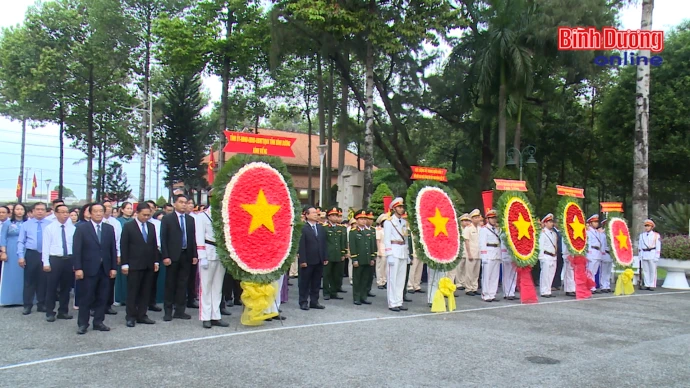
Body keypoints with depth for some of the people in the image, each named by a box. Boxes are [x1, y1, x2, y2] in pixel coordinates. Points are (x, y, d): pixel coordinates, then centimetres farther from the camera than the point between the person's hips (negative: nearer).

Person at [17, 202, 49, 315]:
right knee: (29, 280, 3)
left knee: (43, 280, 8)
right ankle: (27, 305, 11)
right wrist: (21, 256, -7)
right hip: (31, 255, 0)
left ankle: (41, 304, 18)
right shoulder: (26, 224, 5)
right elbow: (21, 242, 3)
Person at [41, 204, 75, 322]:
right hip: (54, 260, -2)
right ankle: (50, 313, 14)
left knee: (66, 287, 11)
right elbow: (46, 246, -3)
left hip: (69, 260, 3)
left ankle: (63, 311, 23)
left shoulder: (72, 228, 4)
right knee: (51, 287, 3)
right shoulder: (49, 228, -1)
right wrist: (46, 262, -9)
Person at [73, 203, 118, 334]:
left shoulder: (109, 228, 9)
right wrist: (77, 268, -12)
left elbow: (113, 249, 9)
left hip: (105, 269, 3)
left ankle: (98, 322, 17)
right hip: (88, 269, -3)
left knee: (102, 298, 7)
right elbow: (76, 249, -5)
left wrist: (113, 267, 4)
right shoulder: (81, 228, 0)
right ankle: (83, 324, 12)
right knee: (86, 298, 3)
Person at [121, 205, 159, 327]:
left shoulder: (151, 226, 12)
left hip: (149, 265, 5)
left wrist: (156, 261, 8)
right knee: (132, 292, 1)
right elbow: (123, 246, -5)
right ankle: (131, 317, 8)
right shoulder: (128, 227, -2)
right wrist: (124, 264, -9)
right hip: (134, 265, -5)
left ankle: (142, 315, 14)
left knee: (146, 292, 7)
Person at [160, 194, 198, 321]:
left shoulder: (190, 219, 11)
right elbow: (163, 239, -4)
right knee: (170, 284, 4)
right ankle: (168, 311, 11)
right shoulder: (167, 219, 0)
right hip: (173, 256, -3)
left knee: (183, 284, 6)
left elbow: (193, 238, 9)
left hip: (186, 255, 3)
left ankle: (180, 311, 13)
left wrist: (194, 255, 2)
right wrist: (165, 256, -11)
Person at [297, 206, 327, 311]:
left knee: (316, 282, 11)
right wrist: (302, 260, -16)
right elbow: (301, 246, -12)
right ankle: (303, 302, 12)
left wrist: (325, 258, 7)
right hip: (308, 261, -6)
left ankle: (314, 301, 19)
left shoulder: (321, 228, 12)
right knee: (304, 282, 5)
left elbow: (324, 243, 12)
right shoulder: (303, 228, -8)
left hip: (319, 260, 6)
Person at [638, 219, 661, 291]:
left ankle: (652, 285, 3)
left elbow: (658, 247, -2)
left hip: (652, 254, -4)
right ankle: (647, 285, 11)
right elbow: (639, 246, 14)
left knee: (653, 270, -1)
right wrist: (640, 256, 8)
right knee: (645, 270, 5)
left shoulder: (656, 235, 1)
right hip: (644, 255, 4)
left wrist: (656, 257, -8)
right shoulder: (641, 235, 13)